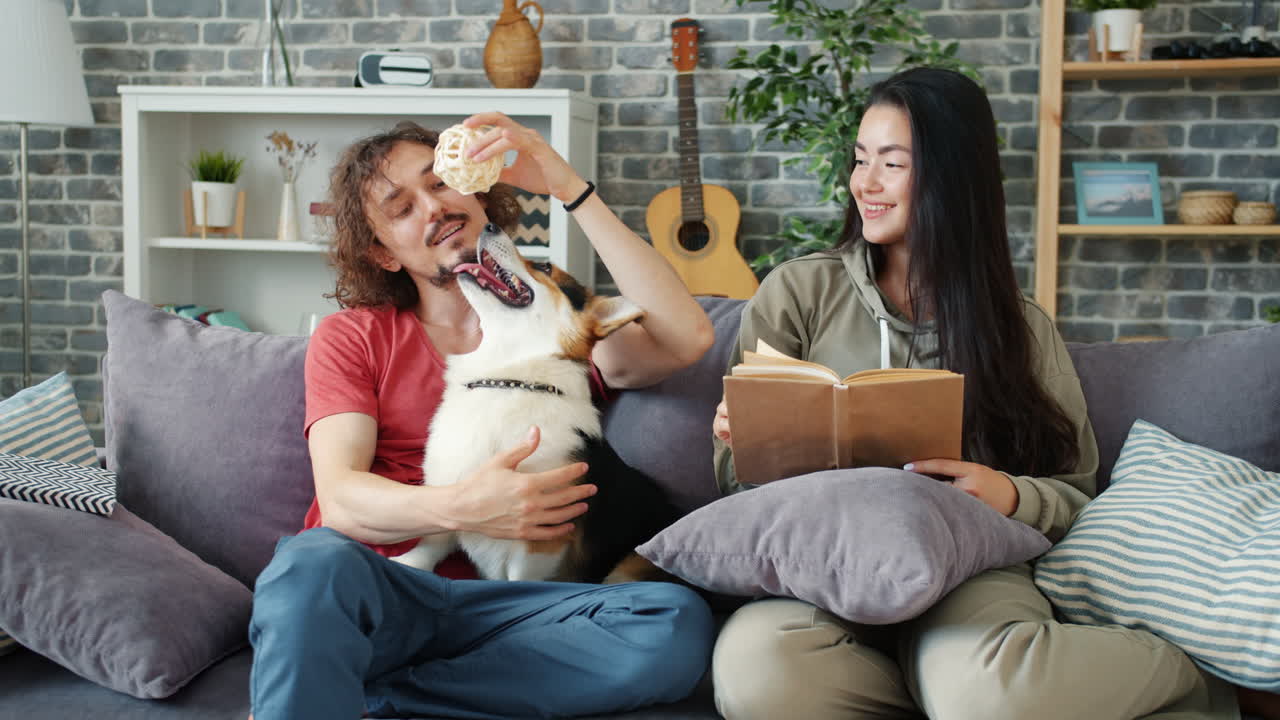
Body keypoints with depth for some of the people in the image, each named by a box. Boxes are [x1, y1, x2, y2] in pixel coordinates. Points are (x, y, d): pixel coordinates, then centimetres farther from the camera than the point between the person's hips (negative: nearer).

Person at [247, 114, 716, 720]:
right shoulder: (350, 338, 13)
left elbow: (686, 338, -5)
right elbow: (339, 498, -3)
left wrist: (570, 188, -5)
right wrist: (460, 507, -25)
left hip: (499, 602, 3)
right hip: (373, 593, -3)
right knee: (312, 562, -39)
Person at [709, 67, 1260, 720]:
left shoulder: (1022, 328, 14)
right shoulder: (798, 292, 10)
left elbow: (1074, 493, 12)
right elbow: (741, 473, 11)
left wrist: (1011, 495, -11)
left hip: (971, 571, 0)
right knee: (754, 666, -38)